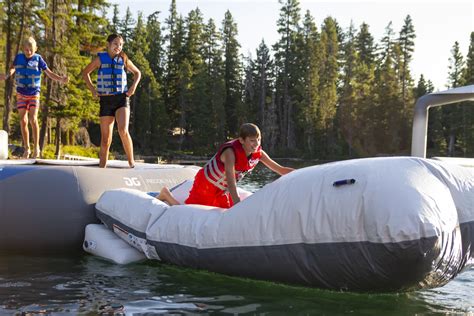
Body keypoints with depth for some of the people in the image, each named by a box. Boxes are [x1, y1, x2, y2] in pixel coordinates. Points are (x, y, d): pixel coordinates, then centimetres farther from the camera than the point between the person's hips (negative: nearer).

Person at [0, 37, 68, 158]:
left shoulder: (38, 58, -5)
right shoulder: (19, 57, 0)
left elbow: (49, 73, -4)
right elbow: (12, 69, -6)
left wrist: (61, 79, -20)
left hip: (34, 94, -2)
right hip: (21, 94, 2)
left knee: (33, 119, -17)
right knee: (23, 121, 1)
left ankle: (36, 147, -7)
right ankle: (26, 148, 13)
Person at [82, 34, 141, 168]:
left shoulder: (124, 59, 5)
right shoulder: (100, 59, 2)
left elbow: (137, 73, 21)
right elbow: (85, 72, 15)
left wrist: (133, 86, 4)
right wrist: (92, 89, 4)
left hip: (122, 98, 0)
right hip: (106, 100, 1)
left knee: (123, 130, -23)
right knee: (105, 139, 2)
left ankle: (131, 162, -11)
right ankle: (102, 167, 11)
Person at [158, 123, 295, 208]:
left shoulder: (258, 153, -13)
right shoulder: (231, 151, -35)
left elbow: (280, 169, -8)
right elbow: (230, 175, -48)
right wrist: (237, 202, -60)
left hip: (223, 191, 8)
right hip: (205, 185, -7)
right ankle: (167, 195, 20)